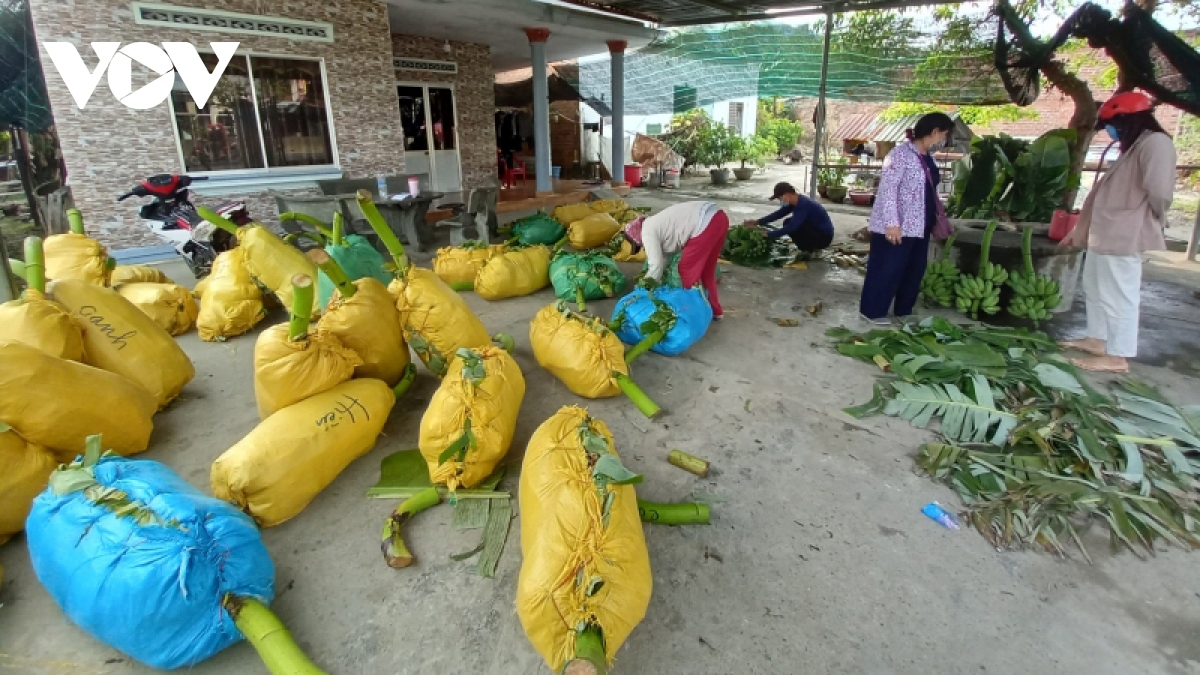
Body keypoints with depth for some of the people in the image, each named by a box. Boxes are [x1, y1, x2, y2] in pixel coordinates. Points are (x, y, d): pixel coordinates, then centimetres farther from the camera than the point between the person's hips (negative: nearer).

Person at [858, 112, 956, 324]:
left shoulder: (928, 159, 14)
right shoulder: (901, 154, -13)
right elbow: (887, 189, -20)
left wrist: (939, 217, 22)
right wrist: (892, 223, -25)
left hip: (919, 226, 9)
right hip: (898, 227, -9)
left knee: (914, 270, 14)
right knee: (888, 270, -3)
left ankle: (904, 311, 27)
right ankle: (873, 311, 9)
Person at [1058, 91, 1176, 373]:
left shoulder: (1156, 143, -12)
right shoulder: (1130, 148, 19)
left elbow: (1159, 191, -22)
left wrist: (1152, 221, -3)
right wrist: (1077, 230, 20)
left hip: (1123, 236, -10)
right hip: (1104, 233, 10)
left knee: (1118, 296, -4)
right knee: (1095, 290, 18)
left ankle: (1118, 356, 3)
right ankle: (1097, 339, 29)